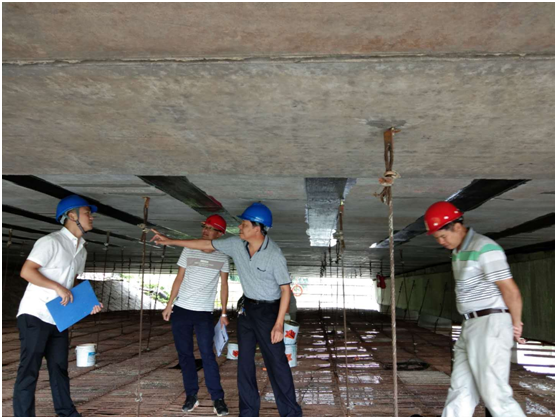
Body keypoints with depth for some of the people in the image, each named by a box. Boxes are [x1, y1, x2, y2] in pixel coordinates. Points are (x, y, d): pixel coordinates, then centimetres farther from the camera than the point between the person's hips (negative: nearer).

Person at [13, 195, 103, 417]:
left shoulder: (82, 250, 11)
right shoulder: (51, 241, -14)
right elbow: (26, 271, -20)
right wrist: (59, 288, -23)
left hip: (59, 319, 8)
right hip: (35, 315, -8)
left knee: (59, 367, 15)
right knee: (29, 370, 0)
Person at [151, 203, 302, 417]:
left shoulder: (274, 255, -23)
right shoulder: (236, 245, -6)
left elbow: (285, 289, -17)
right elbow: (205, 244, 4)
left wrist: (279, 324, -20)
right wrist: (170, 241, 5)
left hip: (268, 311, -6)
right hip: (246, 307, 6)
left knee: (276, 362, 0)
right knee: (245, 361, 12)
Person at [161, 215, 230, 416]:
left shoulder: (222, 257, 0)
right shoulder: (189, 250, 2)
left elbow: (224, 285, 3)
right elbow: (179, 279, 6)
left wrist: (224, 313, -1)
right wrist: (169, 304, 1)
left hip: (204, 312, -2)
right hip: (181, 310, 2)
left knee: (207, 355, -5)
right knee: (184, 354, 6)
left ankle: (218, 398, 2)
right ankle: (191, 396, 16)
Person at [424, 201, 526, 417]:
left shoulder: (484, 248, -16)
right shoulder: (458, 252, 14)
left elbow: (511, 292, -16)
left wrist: (515, 325, -2)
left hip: (490, 326, -9)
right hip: (470, 326, 9)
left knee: (495, 394, -5)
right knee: (461, 390, 12)